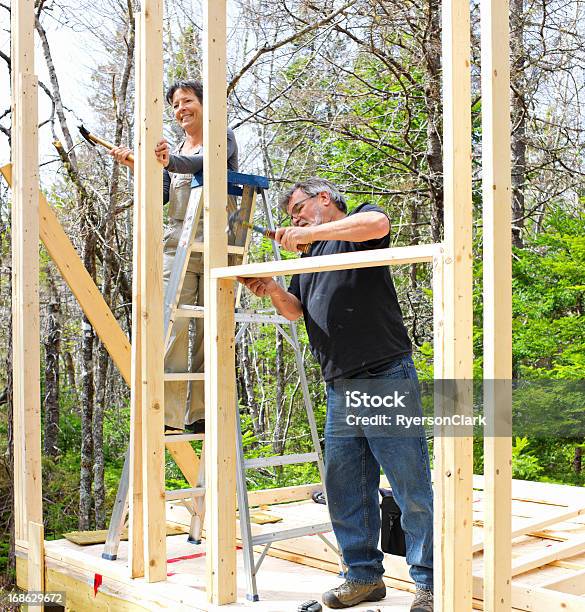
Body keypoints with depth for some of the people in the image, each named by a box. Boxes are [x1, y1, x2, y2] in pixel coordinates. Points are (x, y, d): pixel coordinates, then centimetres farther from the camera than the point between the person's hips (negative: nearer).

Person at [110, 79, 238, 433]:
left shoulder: (224, 137, 9)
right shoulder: (174, 150, 24)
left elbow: (205, 162, -15)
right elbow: (160, 196, 12)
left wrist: (171, 162, -35)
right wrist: (139, 168, -5)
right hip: (178, 244, 3)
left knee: (210, 330, -5)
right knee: (173, 325, -12)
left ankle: (201, 415, 1)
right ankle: (170, 416, -16)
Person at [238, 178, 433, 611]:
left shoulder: (356, 226, 2)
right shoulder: (312, 256, 25)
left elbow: (378, 223, -22)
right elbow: (296, 309, 21)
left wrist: (309, 232, -17)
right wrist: (273, 290, 0)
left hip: (386, 376, -8)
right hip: (340, 387, 8)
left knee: (412, 488, -3)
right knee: (345, 491, 9)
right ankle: (365, 577, 21)